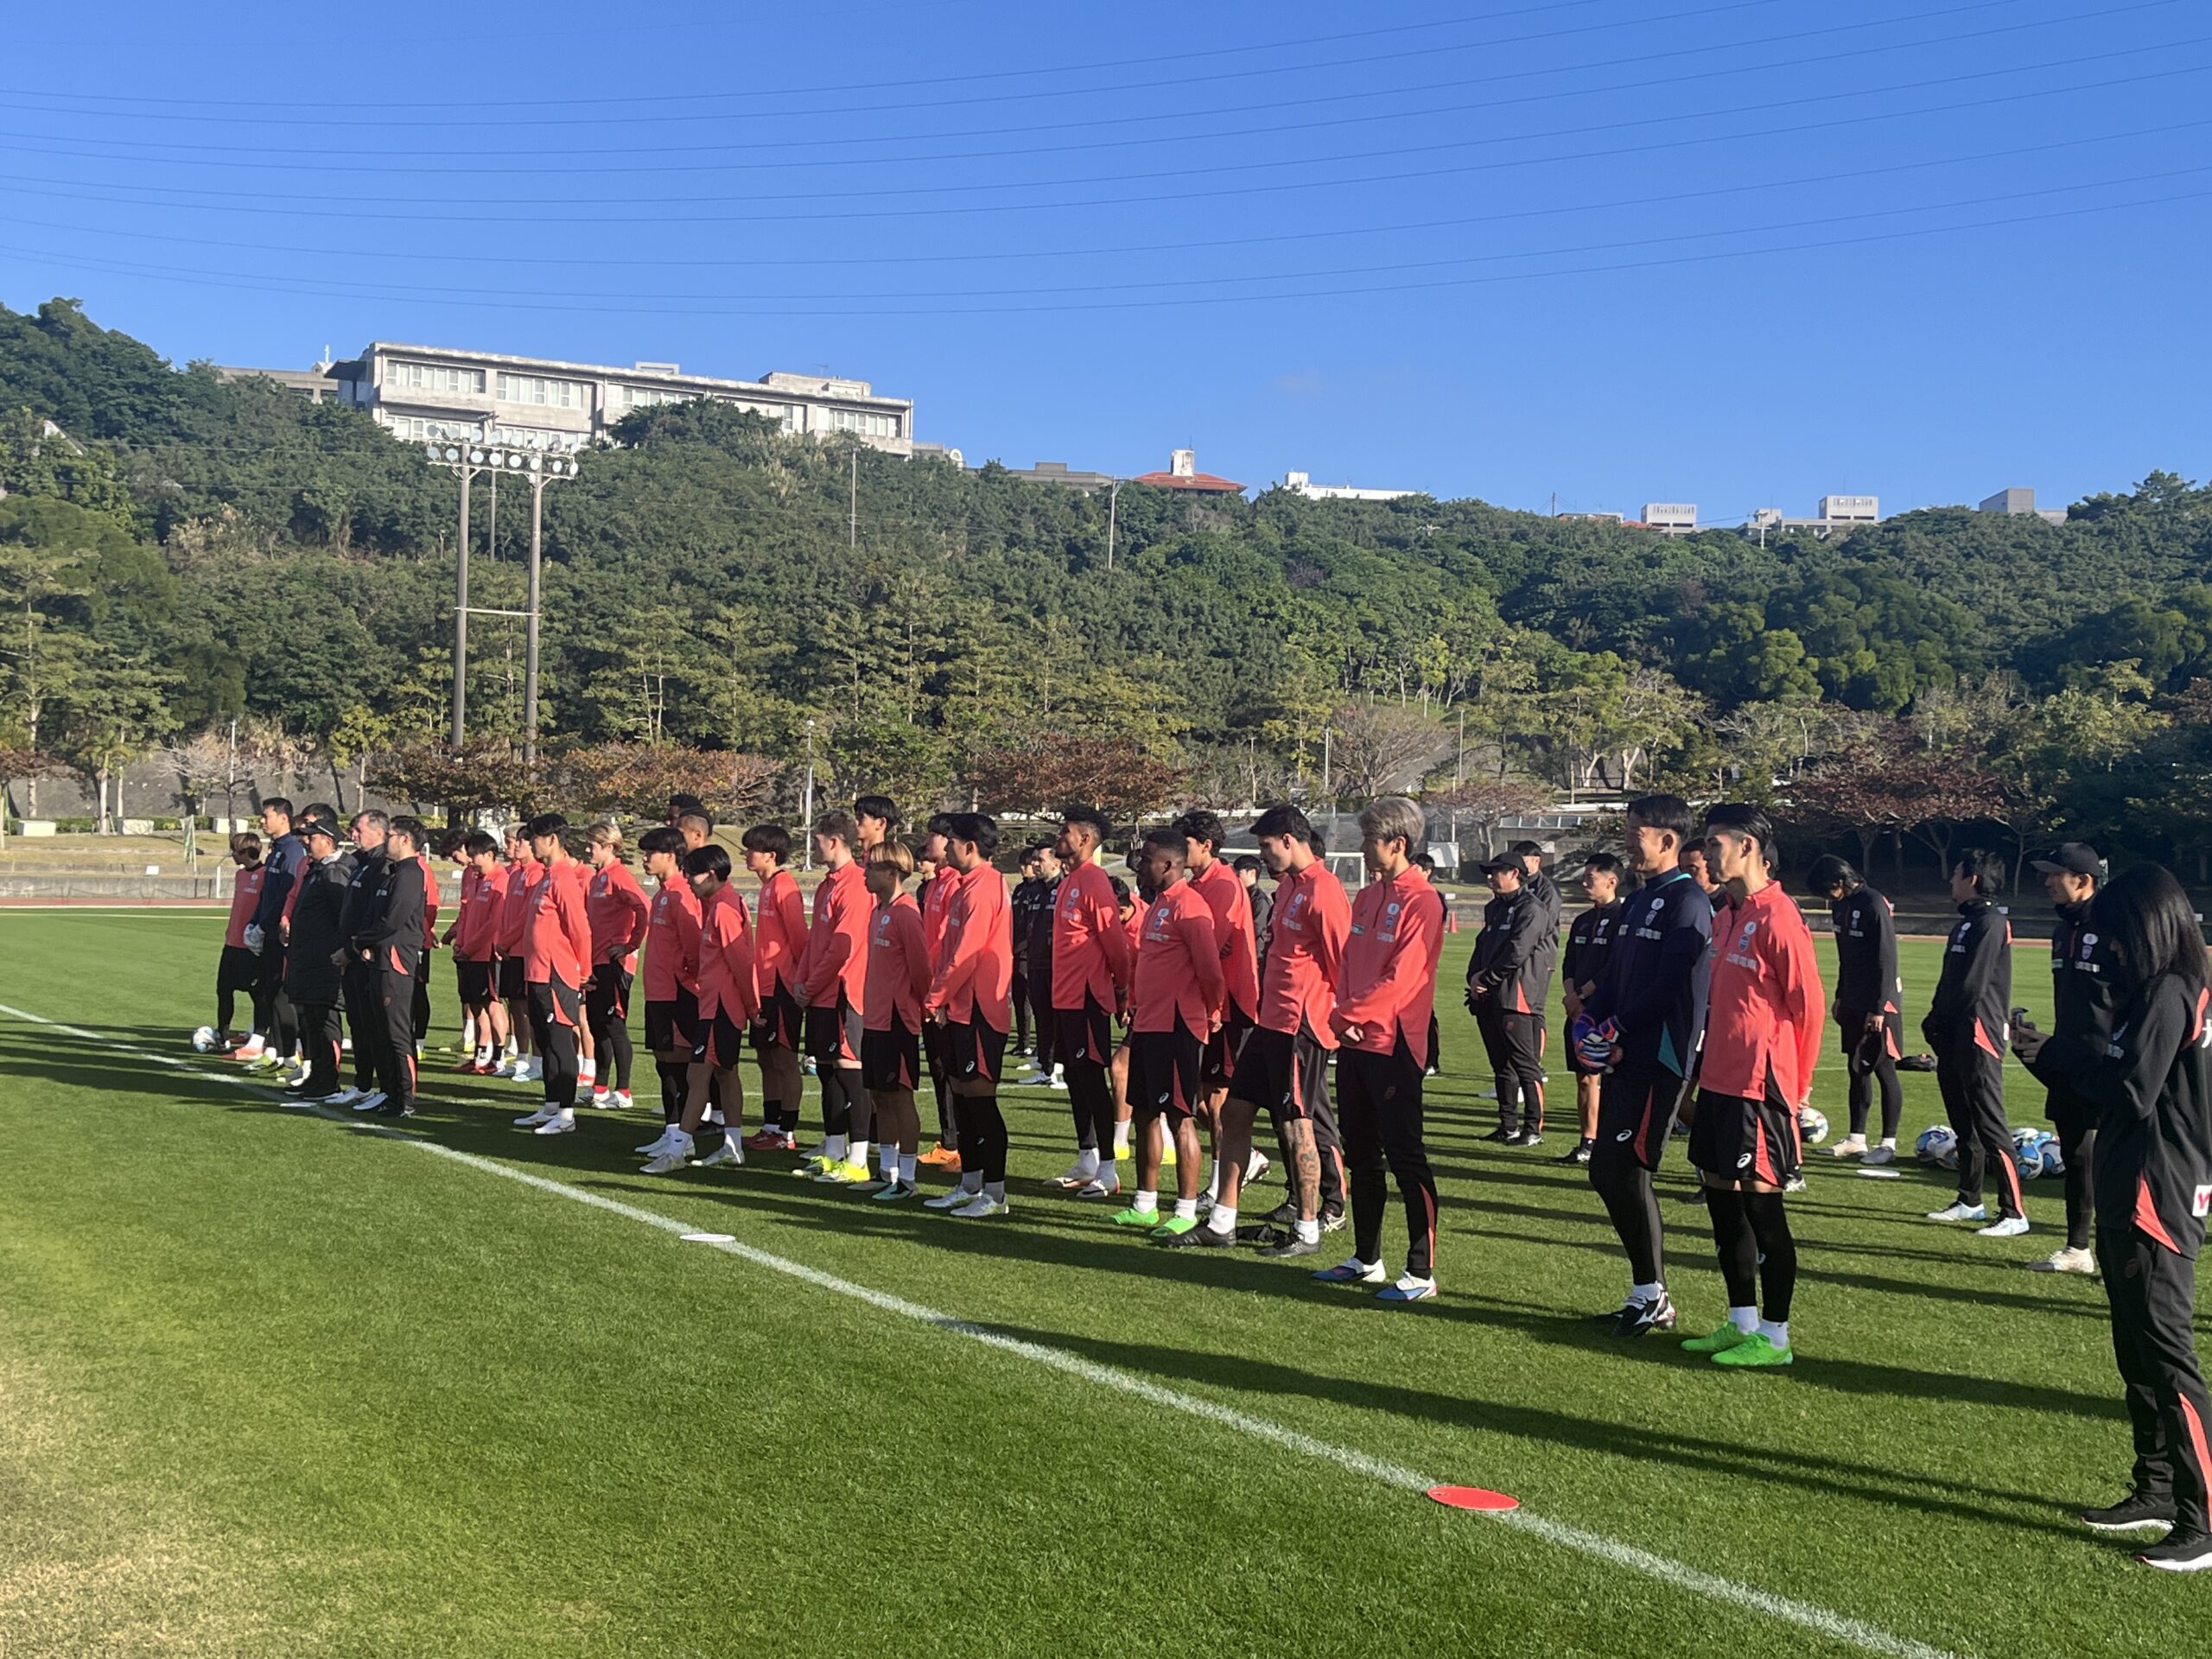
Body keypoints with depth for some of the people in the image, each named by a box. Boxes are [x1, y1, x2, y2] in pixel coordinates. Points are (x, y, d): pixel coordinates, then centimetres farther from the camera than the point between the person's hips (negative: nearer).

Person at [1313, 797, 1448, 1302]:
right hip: (1355, 1042, 9)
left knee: (1406, 1157, -4)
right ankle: (1366, 1260, 26)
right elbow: (1347, 963, 12)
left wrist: (1352, 1013, -13)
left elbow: (1401, 978, -18)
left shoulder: (1421, 901, -12)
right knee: (1361, 1154, 15)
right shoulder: (1368, 896, 14)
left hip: (1393, 1045, -9)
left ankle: (1421, 1272, 2)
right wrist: (1345, 1016, -3)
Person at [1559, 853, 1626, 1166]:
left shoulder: (1622, 919, -10)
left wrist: (1582, 996, -13)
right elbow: (1569, 964, 16)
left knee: (1610, 1080, -7)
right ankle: (1586, 1143, 17)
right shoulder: (1582, 921, 17)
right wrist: (1571, 995, -1)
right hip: (1578, 1011, 8)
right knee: (1585, 1079, 11)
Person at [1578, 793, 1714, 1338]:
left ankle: (1653, 1300, 5)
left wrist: (1616, 1029, -15)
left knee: (1628, 1174, -7)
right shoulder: (1636, 902, 18)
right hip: (1623, 1059, 9)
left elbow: (1669, 986, -19)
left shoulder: (1687, 902, -11)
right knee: (1605, 1173, 10)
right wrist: (1589, 1020, 2)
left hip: (1658, 1060, -9)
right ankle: (1645, 1293, 20)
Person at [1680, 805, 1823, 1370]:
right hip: (1720, 1081, 10)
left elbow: (1806, 1004, -15)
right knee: (1720, 1196, 13)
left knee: (1762, 1203, -3)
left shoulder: (1777, 915, -14)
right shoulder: (1729, 916, 15)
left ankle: (1775, 1338, 7)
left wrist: (1796, 1087, -10)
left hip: (1758, 1085, -10)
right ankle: (1742, 1323, 24)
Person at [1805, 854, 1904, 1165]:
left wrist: (1879, 1008, -18)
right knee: (1856, 1069, 11)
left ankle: (1888, 1144, 5)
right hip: (1853, 1001, 8)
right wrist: (1841, 996, 17)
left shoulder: (1875, 905, -17)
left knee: (1884, 1069, -1)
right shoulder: (1841, 905, 8)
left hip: (1879, 1003, -8)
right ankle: (1856, 1139, 17)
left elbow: (1887, 960, -18)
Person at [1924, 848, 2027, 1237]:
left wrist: (1938, 1023, -9)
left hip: (1978, 1036, -10)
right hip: (1954, 1040, 10)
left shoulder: (1990, 924, -13)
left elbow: (1971, 986, -18)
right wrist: (1937, 1023, 6)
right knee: (1964, 1124, 16)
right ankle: (1969, 1201, 26)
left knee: (1989, 1125, -9)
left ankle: (2014, 1214, -6)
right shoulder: (1966, 923, 17)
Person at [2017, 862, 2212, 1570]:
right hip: (2129, 1195, 10)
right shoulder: (2150, 993, 13)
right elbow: (2108, 1077, 13)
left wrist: (2056, 1053, -9)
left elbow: (2130, 1091, -21)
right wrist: (2053, 1054, 0)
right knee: (2137, 1353, 16)